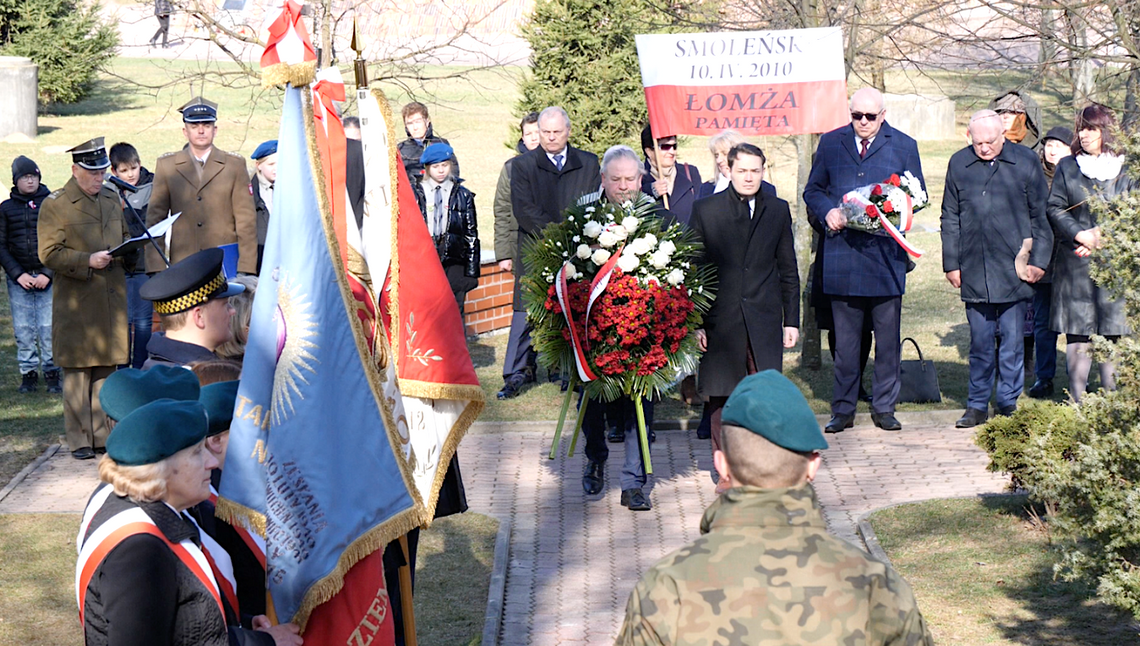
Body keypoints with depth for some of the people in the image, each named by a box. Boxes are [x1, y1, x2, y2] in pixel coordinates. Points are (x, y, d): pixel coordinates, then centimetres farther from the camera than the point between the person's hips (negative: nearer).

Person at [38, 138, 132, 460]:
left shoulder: (111, 198, 14)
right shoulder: (54, 205, -5)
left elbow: (125, 234, 25)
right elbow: (49, 253, -10)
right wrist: (88, 260, -20)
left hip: (112, 299, 5)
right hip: (75, 303, -5)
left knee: (107, 367, 9)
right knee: (77, 371, -2)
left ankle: (103, 433, 18)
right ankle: (80, 439, 5)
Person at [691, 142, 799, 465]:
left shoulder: (778, 210, 9)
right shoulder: (705, 210, 4)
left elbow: (788, 270, 12)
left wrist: (792, 320, 8)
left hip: (765, 322, 1)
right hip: (720, 321, -1)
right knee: (721, 398, 2)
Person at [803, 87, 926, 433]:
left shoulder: (903, 146, 8)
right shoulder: (831, 143, 11)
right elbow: (813, 190, 15)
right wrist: (827, 212, -5)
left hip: (886, 252, -1)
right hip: (842, 251, 1)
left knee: (888, 337, 3)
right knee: (844, 338, 4)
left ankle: (884, 407, 13)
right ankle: (843, 409, 11)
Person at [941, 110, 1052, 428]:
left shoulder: (1026, 161, 0)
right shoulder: (959, 164, 6)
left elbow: (1041, 215, 4)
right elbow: (950, 219, 12)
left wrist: (1039, 260, -1)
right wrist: (951, 264, 8)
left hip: (1014, 268, -2)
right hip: (974, 269, 2)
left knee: (1013, 340, 3)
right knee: (979, 342, 7)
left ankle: (1008, 404, 13)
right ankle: (978, 405, 15)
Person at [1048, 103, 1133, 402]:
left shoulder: (1125, 169, 5)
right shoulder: (1067, 167, 10)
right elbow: (1054, 207, 4)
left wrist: (1102, 235, -9)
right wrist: (1080, 235, -10)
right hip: (1075, 265, 1)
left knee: (1112, 331, -2)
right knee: (1076, 331, 0)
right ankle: (1078, 400, 7)